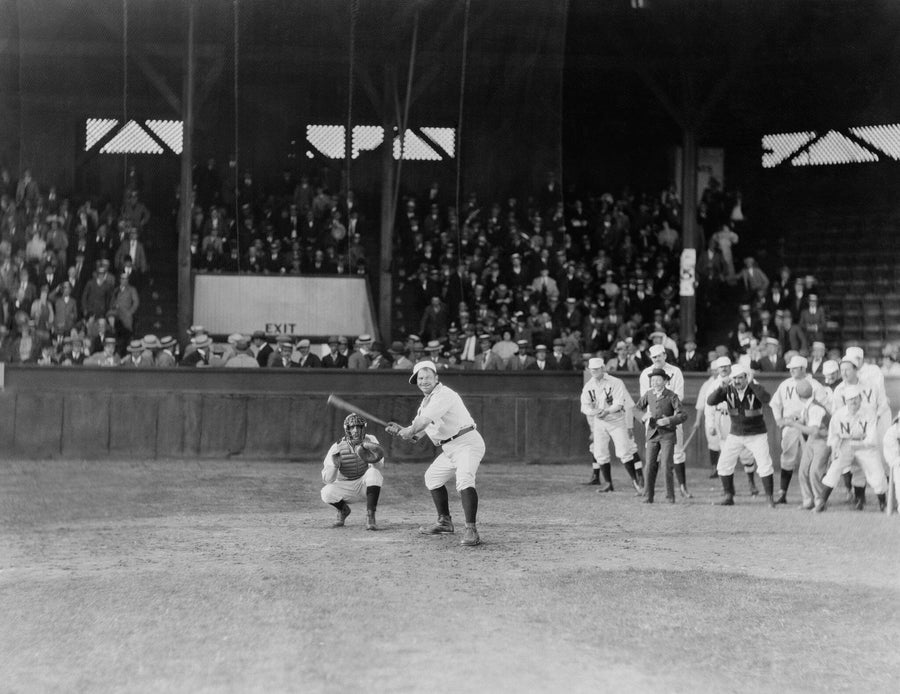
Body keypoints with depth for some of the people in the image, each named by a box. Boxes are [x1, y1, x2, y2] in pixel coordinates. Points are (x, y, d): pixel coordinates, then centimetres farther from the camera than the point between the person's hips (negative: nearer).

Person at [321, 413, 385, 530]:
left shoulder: (370, 440, -12)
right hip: (346, 487, 1)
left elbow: (379, 467, -19)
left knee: (373, 473, -32)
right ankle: (343, 510, 9)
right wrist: (334, 464, -37)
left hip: (366, 484, -1)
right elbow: (327, 480, -17)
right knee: (326, 493, -28)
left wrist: (374, 458, -43)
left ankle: (370, 516, -27)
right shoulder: (337, 448, -14)